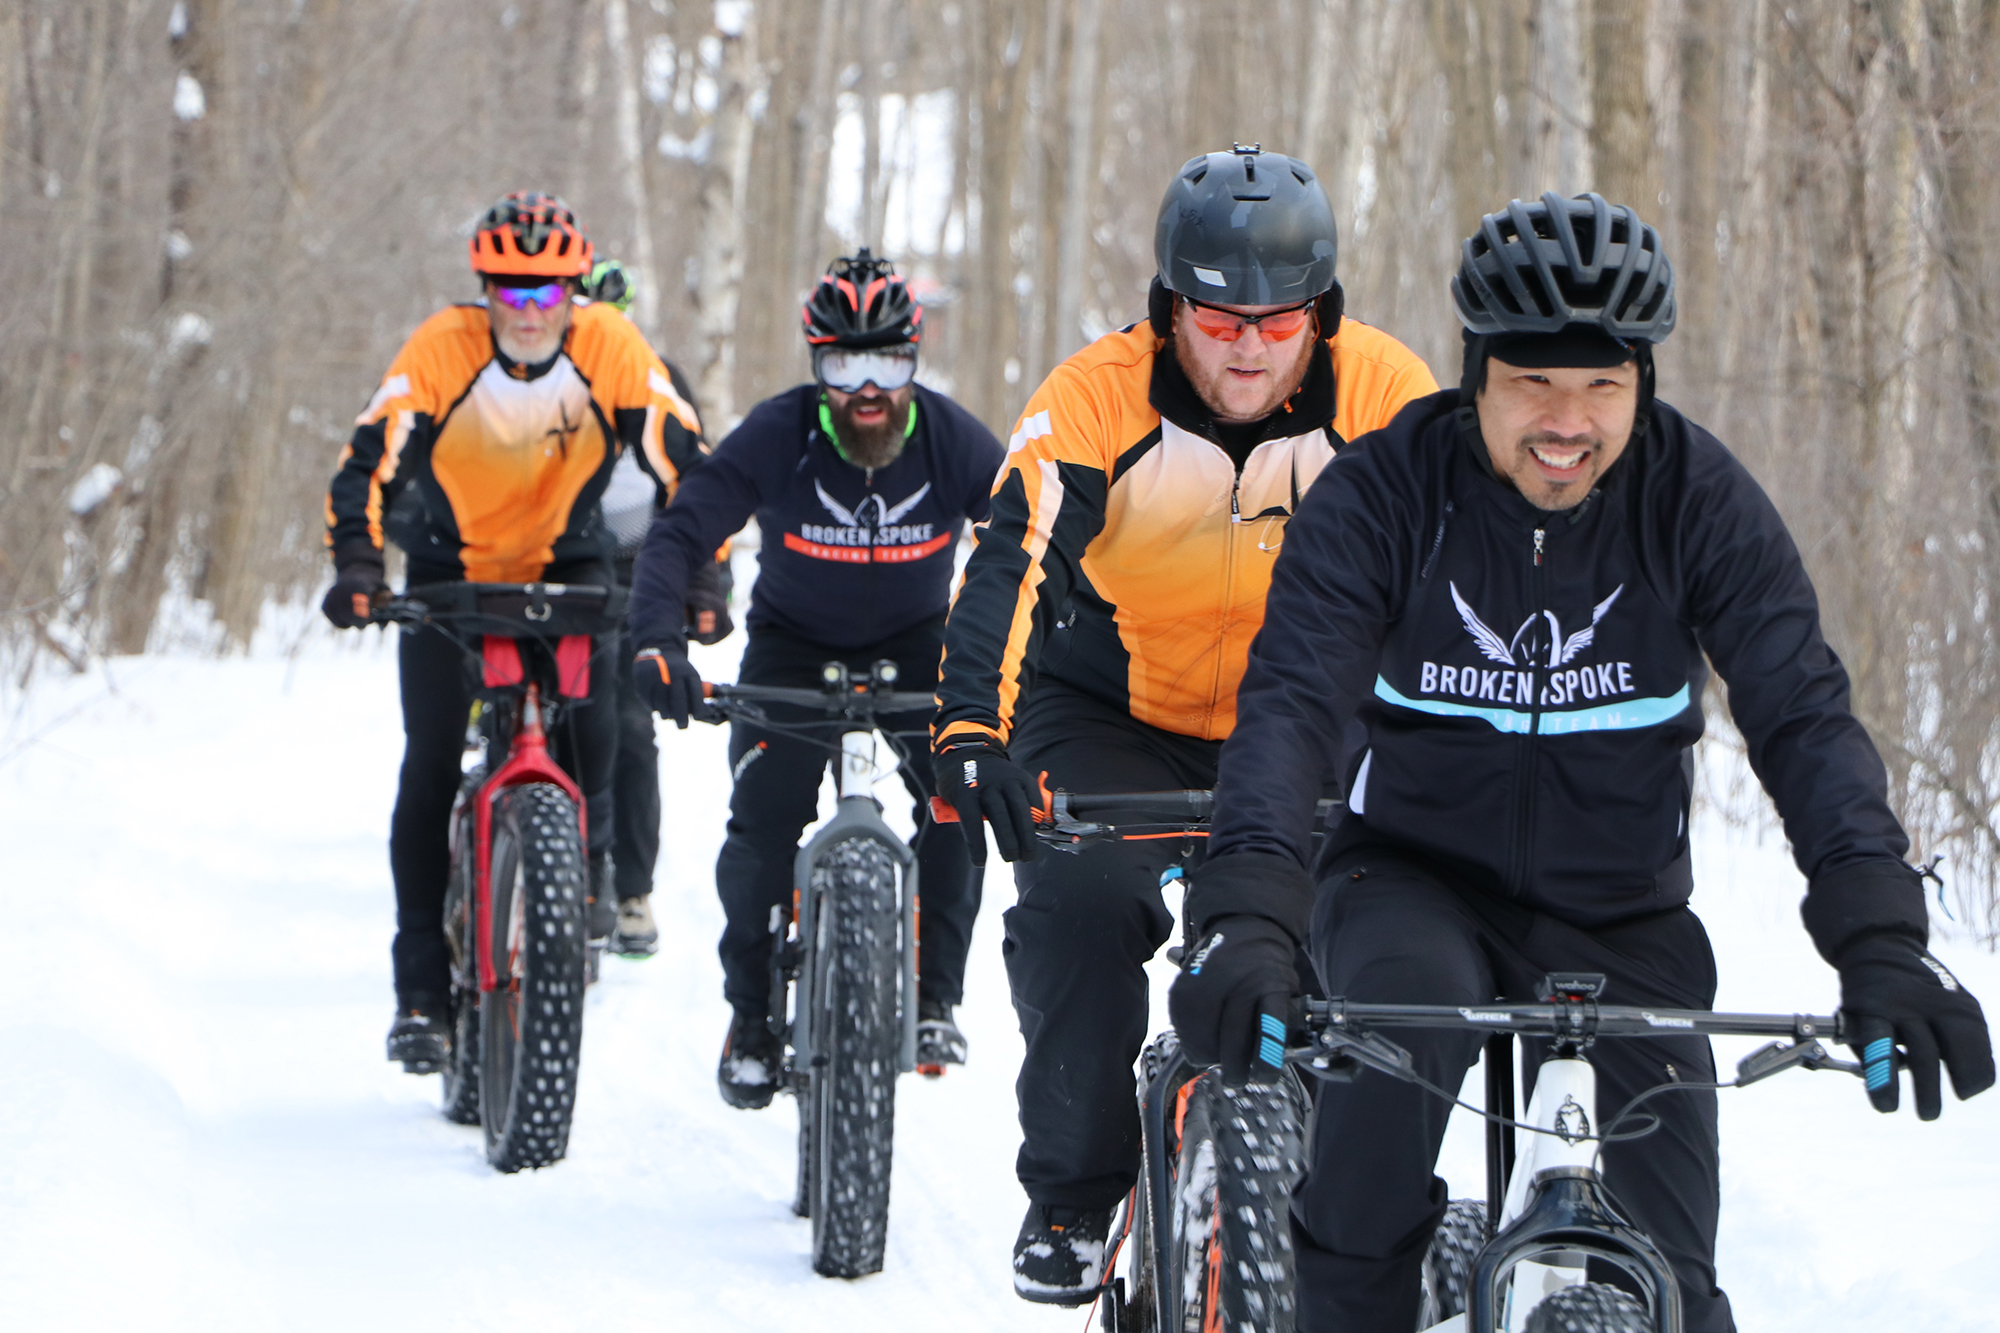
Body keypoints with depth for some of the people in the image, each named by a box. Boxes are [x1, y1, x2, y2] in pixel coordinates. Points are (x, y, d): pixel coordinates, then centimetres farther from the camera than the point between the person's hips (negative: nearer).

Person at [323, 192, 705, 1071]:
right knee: (430, 766, -8)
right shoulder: (442, 348, -20)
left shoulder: (610, 347, -18)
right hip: (450, 568, 0)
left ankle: (584, 867, 3)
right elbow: (371, 460, -24)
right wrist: (356, 567, -38)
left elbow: (682, 461, -17)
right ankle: (421, 991, -2)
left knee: (592, 721, -24)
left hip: (566, 567, 1)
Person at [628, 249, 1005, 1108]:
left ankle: (935, 999, -8)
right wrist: (657, 642, -41)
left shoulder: (953, 441, -19)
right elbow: (677, 537, -24)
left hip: (916, 647, 1)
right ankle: (750, 1020, 1)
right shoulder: (776, 438, -22)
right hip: (794, 644, -1)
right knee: (764, 819, -18)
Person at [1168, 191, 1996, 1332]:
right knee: (1403, 1004, -36)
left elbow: (1803, 715, -18)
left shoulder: (1700, 500, -12)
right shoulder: (1384, 493, -15)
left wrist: (1882, 937, -33)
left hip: (1622, 915, 2)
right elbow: (1292, 699, -26)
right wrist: (1249, 916, -44)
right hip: (1417, 880, -1)